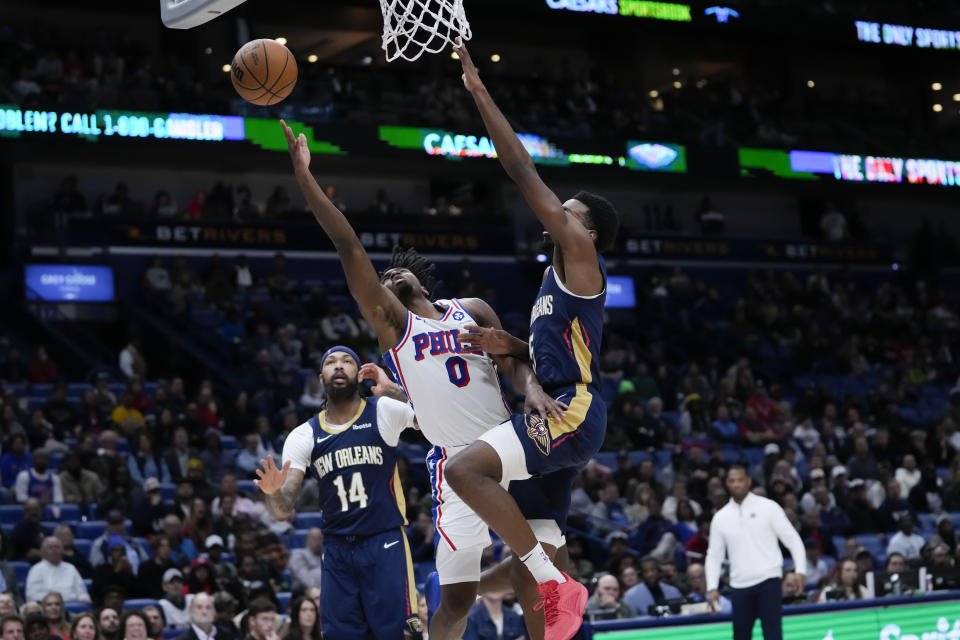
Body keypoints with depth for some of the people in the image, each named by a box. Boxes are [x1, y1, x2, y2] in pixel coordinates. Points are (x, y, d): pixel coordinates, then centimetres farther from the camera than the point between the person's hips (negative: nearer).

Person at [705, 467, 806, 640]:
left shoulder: (768, 507, 1)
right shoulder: (720, 517, 9)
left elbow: (792, 539, 1)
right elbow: (714, 555, 13)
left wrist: (800, 570, -11)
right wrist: (712, 588, 3)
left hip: (768, 580, -3)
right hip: (739, 586, 3)